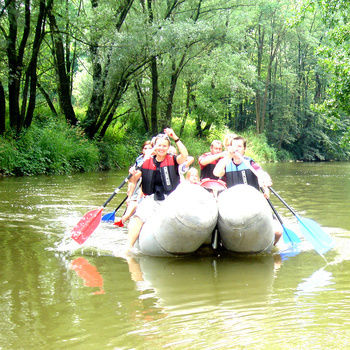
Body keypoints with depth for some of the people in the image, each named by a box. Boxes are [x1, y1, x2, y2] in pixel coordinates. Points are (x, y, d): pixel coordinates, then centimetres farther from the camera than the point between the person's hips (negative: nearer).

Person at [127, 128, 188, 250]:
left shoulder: (172, 160, 5)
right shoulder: (147, 162, 12)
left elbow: (185, 155, -16)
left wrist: (175, 138, -18)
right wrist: (133, 174, -11)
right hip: (151, 198, 2)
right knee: (138, 218, -21)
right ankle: (129, 247, -24)